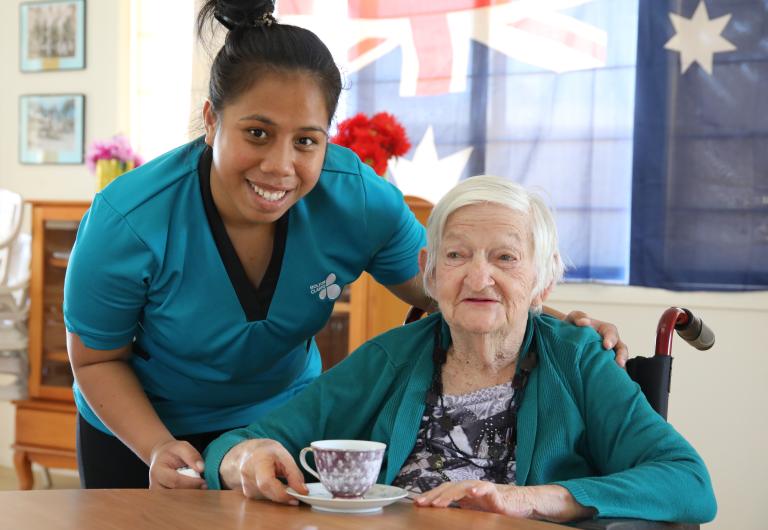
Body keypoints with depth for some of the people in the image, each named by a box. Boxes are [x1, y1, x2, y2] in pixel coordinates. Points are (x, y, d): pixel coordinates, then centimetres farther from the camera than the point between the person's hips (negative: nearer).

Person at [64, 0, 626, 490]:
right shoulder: (128, 224, -30)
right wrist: (158, 450, -31)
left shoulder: (359, 199, -24)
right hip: (138, 431, -2)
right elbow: (97, 358, -15)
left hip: (282, 417, 2)